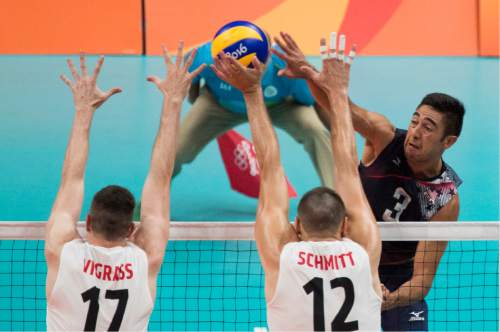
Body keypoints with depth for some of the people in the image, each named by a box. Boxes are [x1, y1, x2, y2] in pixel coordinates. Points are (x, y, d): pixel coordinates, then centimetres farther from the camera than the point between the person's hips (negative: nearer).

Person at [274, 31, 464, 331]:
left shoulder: (446, 200, -22)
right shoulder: (386, 137, -20)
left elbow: (423, 278, -23)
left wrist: (389, 301, -43)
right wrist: (307, 73, -58)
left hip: (396, 281, 0)